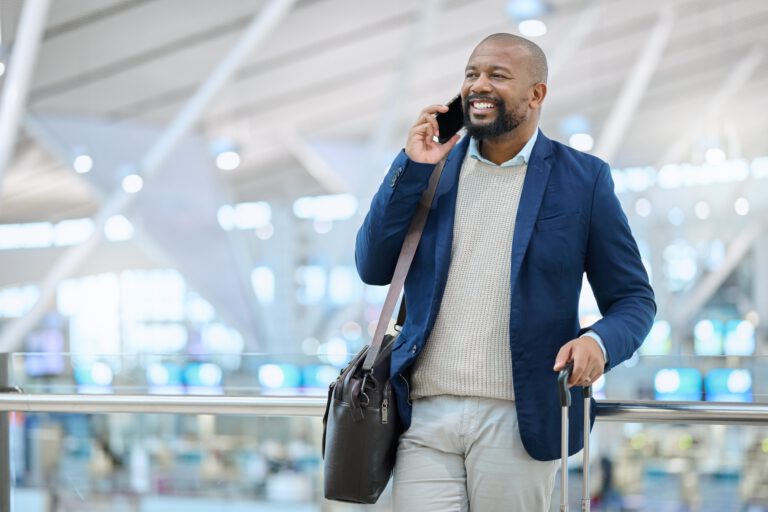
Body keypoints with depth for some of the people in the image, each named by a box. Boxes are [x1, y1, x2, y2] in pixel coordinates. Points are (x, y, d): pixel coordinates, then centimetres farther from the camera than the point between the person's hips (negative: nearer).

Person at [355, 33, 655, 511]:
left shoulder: (583, 179, 3)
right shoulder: (429, 165, 10)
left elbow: (633, 300, 4)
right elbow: (374, 269, 5)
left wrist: (598, 341, -18)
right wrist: (413, 168, -3)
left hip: (518, 420, -2)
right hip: (426, 416, 2)